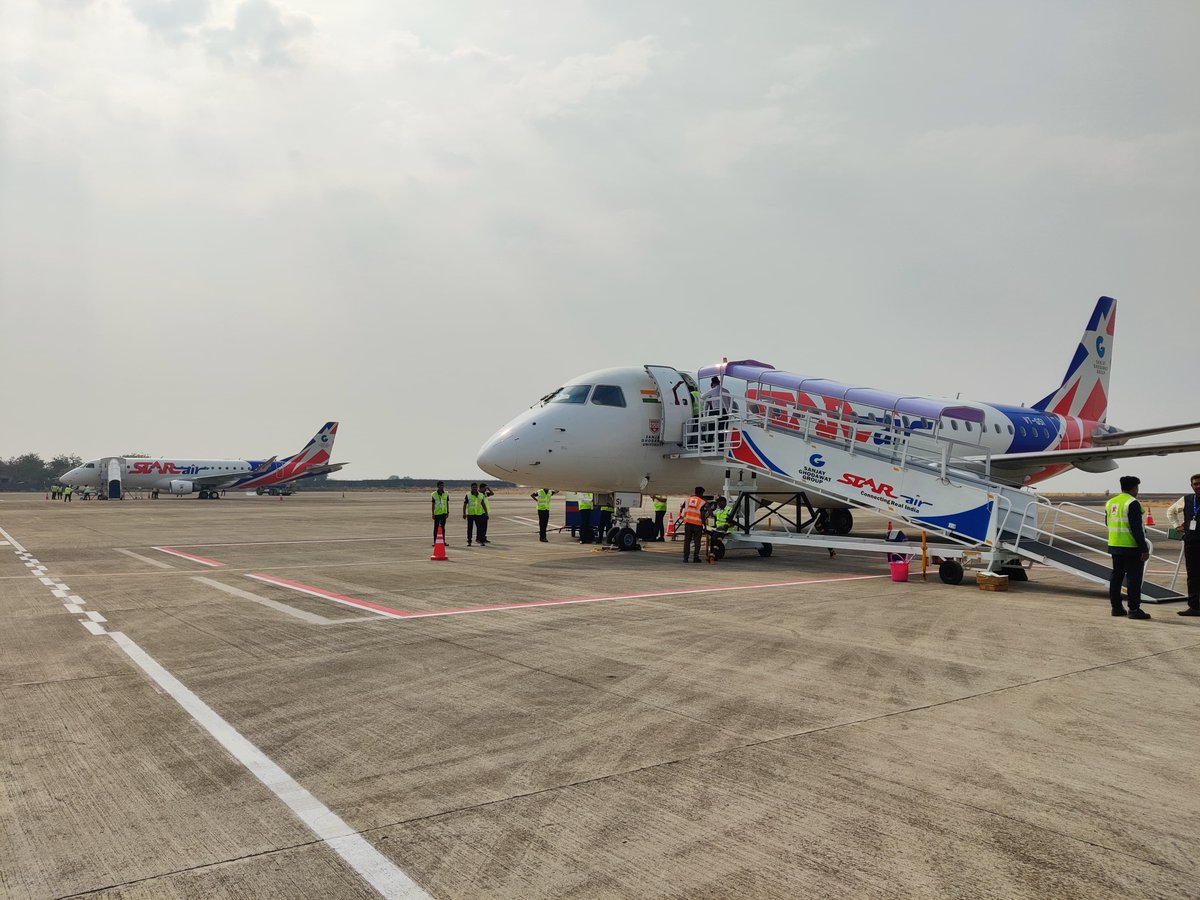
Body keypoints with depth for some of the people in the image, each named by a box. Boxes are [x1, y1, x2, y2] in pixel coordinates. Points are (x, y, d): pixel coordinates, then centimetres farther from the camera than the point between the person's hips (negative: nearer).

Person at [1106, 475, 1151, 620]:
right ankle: (1134, 609, -3)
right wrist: (1144, 549, -17)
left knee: (1116, 576, 13)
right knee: (1134, 578, -3)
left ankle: (1116, 607, 16)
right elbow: (1136, 529, -19)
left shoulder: (1110, 502, 10)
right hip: (1131, 547, -8)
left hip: (1114, 546, 8)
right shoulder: (1132, 503, -14)